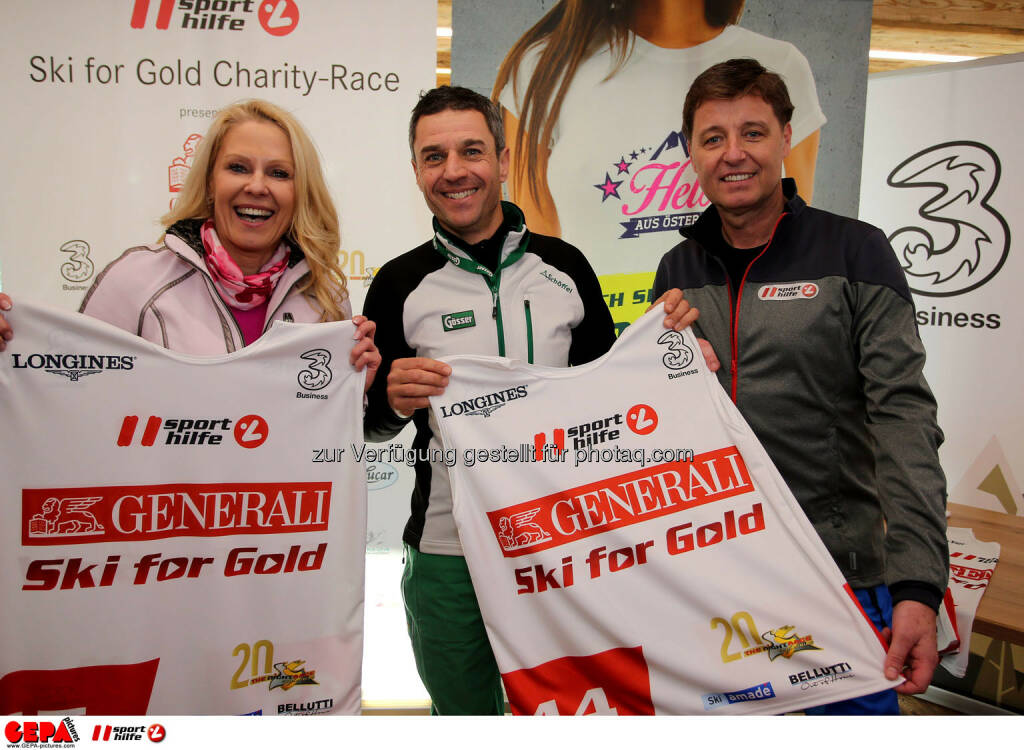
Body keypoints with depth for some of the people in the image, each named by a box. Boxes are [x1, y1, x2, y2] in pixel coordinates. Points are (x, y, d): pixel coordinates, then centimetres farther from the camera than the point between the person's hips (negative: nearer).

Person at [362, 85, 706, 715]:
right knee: (465, 713, 17)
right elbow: (370, 426, 4)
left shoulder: (564, 266, 2)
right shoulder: (400, 285, -2)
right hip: (447, 552, -1)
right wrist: (393, 400, -18)